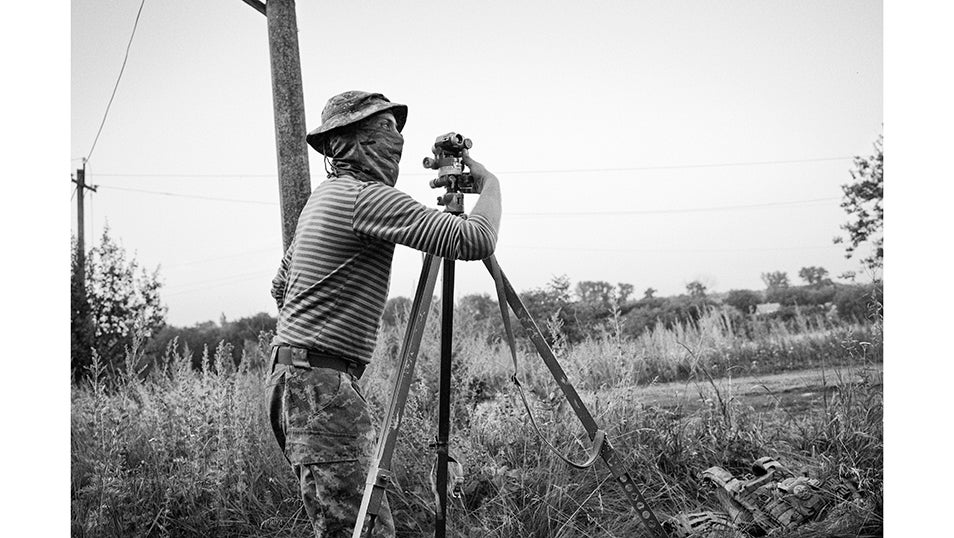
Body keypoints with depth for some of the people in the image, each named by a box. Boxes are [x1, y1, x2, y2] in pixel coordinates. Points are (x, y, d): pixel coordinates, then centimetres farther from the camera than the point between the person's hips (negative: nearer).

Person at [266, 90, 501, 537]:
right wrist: (488, 182, -1)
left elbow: (280, 286, 29)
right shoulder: (365, 197, -13)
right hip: (320, 383, -10)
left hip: (294, 377, 10)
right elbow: (475, 241, -18)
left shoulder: (326, 196, 19)